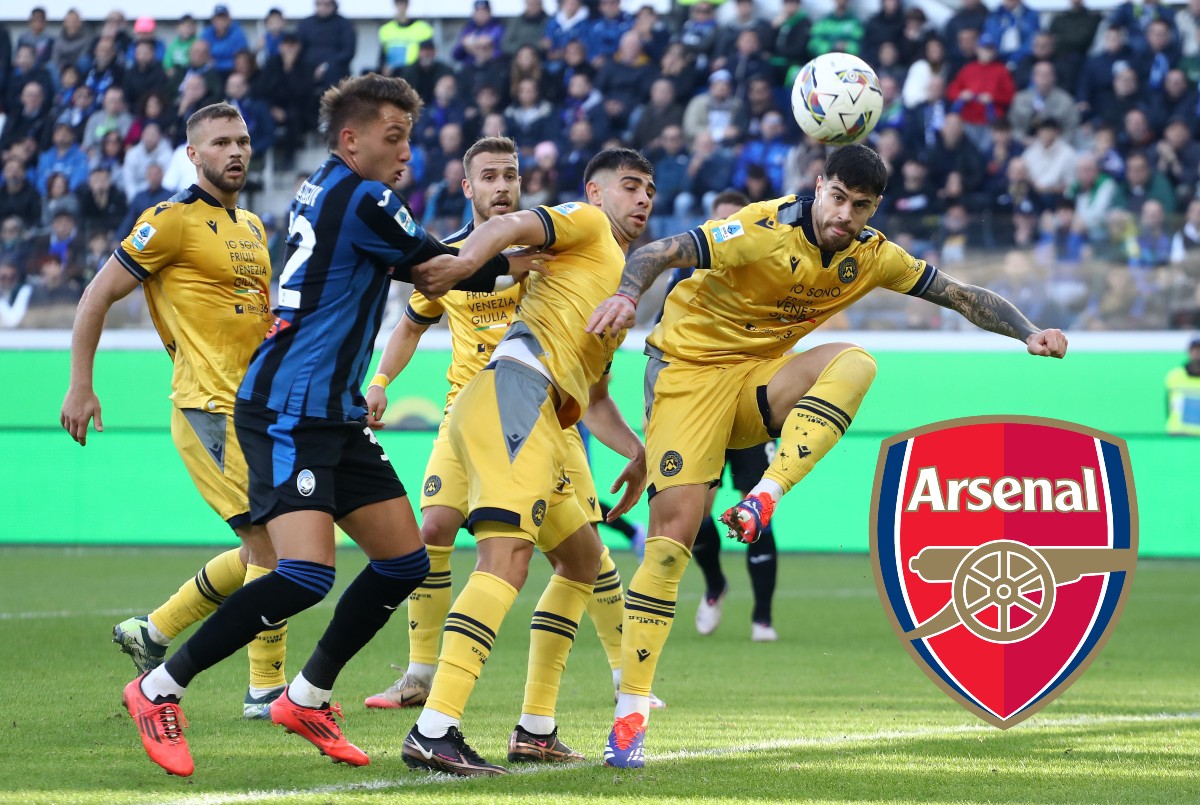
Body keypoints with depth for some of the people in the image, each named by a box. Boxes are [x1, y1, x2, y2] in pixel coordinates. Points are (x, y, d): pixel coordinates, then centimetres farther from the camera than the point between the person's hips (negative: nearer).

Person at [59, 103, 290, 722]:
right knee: (271, 541, -13)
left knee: (263, 551, 11)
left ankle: (154, 632, 25)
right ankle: (267, 690, -5)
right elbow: (99, 294, -6)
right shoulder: (173, 221, -8)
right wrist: (80, 386, -10)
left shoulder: (251, 226, 17)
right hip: (209, 409, -9)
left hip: (255, 410, 9)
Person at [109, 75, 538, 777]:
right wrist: (515, 262, 13)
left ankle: (308, 698, 20)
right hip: (288, 412, -11)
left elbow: (415, 266, 27)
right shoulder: (362, 199, -12)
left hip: (334, 415, 11)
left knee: (405, 562, 10)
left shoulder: (326, 191, 16)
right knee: (306, 575, -22)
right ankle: (159, 690, -11)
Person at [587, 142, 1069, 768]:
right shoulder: (763, 231, -20)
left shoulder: (872, 257, -2)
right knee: (674, 525, -17)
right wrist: (628, 293, -47)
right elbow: (657, 253, -26)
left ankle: (765, 497, -30)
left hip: (759, 379, 5)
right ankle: (630, 710, -10)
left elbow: (962, 295, 6)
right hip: (689, 368, -5)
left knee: (853, 362, -26)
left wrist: (1028, 334, -8)